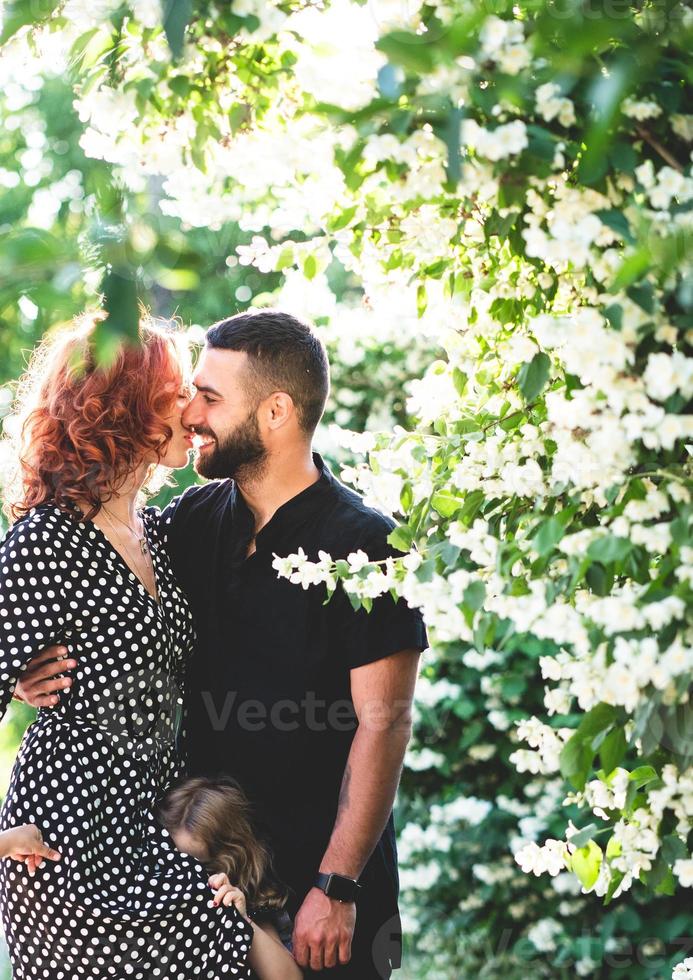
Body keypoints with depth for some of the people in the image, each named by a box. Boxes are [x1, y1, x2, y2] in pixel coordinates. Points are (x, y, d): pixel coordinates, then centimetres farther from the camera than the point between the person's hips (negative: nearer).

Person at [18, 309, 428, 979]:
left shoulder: (363, 545, -14)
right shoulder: (192, 519, 3)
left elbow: (383, 722, -16)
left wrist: (336, 887, -18)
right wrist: (42, 671, -10)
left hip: (319, 873, -5)